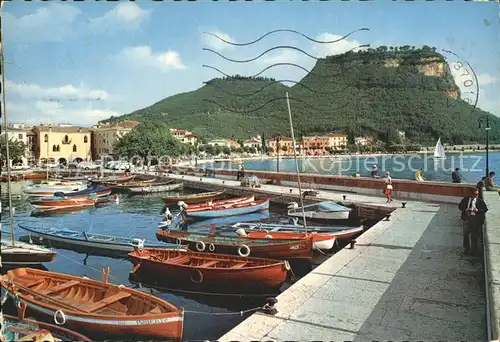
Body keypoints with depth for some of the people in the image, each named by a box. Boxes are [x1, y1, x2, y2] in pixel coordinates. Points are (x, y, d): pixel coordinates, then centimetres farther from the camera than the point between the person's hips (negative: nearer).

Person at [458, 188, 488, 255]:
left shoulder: (480, 201, 7)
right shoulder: (465, 199, 12)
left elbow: (485, 209, 4)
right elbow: (460, 206, 9)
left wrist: (478, 210, -14)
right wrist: (465, 210, -9)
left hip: (475, 218, -2)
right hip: (467, 217, 2)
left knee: (474, 235, 1)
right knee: (466, 234, 5)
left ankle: (473, 250, 10)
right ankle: (466, 249, 15)